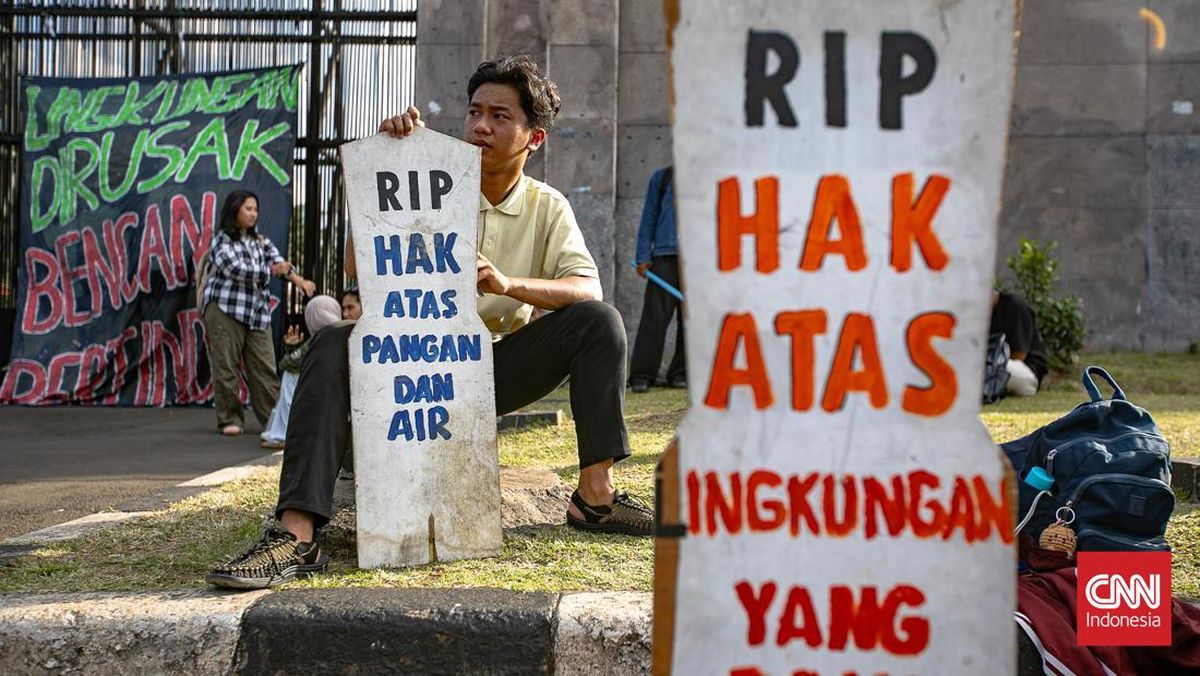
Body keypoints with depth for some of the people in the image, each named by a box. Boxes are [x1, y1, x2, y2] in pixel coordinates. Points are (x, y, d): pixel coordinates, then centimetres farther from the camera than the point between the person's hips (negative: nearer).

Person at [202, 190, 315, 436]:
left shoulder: (260, 241, 18)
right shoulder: (222, 241, 1)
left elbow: (279, 262, 3)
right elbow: (235, 269, -14)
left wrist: (298, 279, -17)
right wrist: (271, 270, -20)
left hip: (257, 312, 5)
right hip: (225, 308, -5)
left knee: (265, 367, -1)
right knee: (226, 366, -4)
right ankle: (229, 419, 4)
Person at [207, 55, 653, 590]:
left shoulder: (548, 208, 5)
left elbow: (588, 289, -11)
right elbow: (360, 266, -8)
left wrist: (508, 284, -28)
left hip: (500, 368, 1)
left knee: (599, 321, -20)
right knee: (332, 347, -30)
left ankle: (595, 494, -15)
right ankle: (295, 536, -41)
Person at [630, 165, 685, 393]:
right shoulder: (661, 178, 11)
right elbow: (649, 218, 9)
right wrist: (643, 257, 0)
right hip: (665, 255, -2)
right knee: (655, 316, -8)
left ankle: (680, 373, 9)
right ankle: (642, 375, -8)